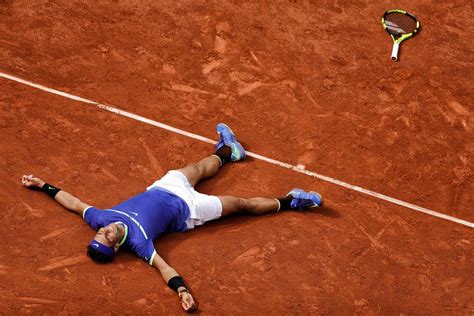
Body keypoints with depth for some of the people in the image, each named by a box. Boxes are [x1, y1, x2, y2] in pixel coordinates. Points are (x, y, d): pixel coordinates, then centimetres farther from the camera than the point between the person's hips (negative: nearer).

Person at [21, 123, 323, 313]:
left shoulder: (100, 219, -25)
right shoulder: (138, 242, -37)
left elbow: (75, 203, -11)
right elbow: (164, 267, -42)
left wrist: (44, 186, -7)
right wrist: (182, 290, -58)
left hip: (160, 189, 5)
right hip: (186, 208, -5)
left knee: (199, 168, 28)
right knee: (242, 203, 5)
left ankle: (227, 151, 61)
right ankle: (290, 202, 23)